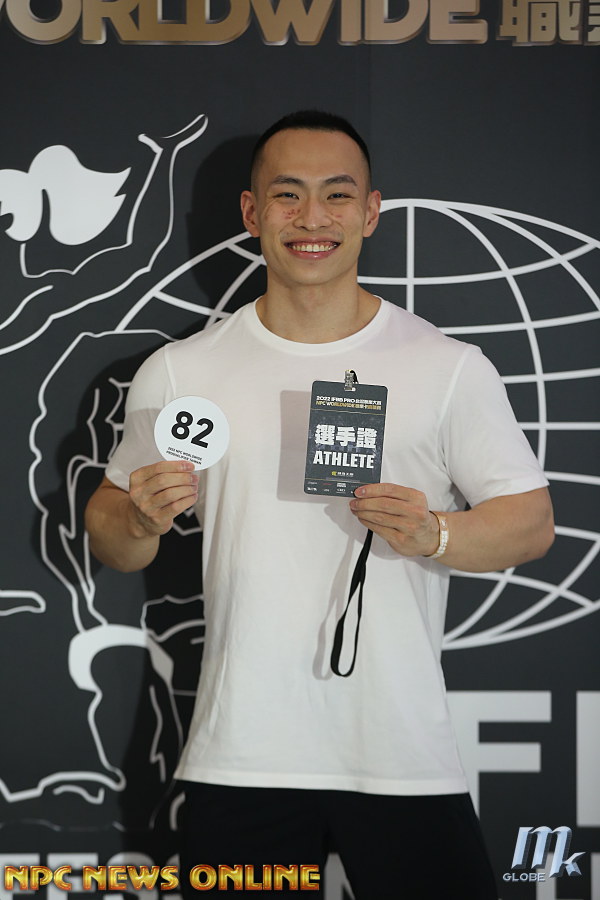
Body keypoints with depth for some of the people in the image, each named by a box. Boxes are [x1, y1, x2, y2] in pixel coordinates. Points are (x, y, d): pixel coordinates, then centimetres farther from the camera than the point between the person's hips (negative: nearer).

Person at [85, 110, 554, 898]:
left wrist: (433, 534, -16)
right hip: (242, 761, 1)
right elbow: (111, 538, 10)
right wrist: (140, 521, -13)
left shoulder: (452, 369, 1)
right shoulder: (178, 373, 5)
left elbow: (532, 522, 3)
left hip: (407, 757, 0)